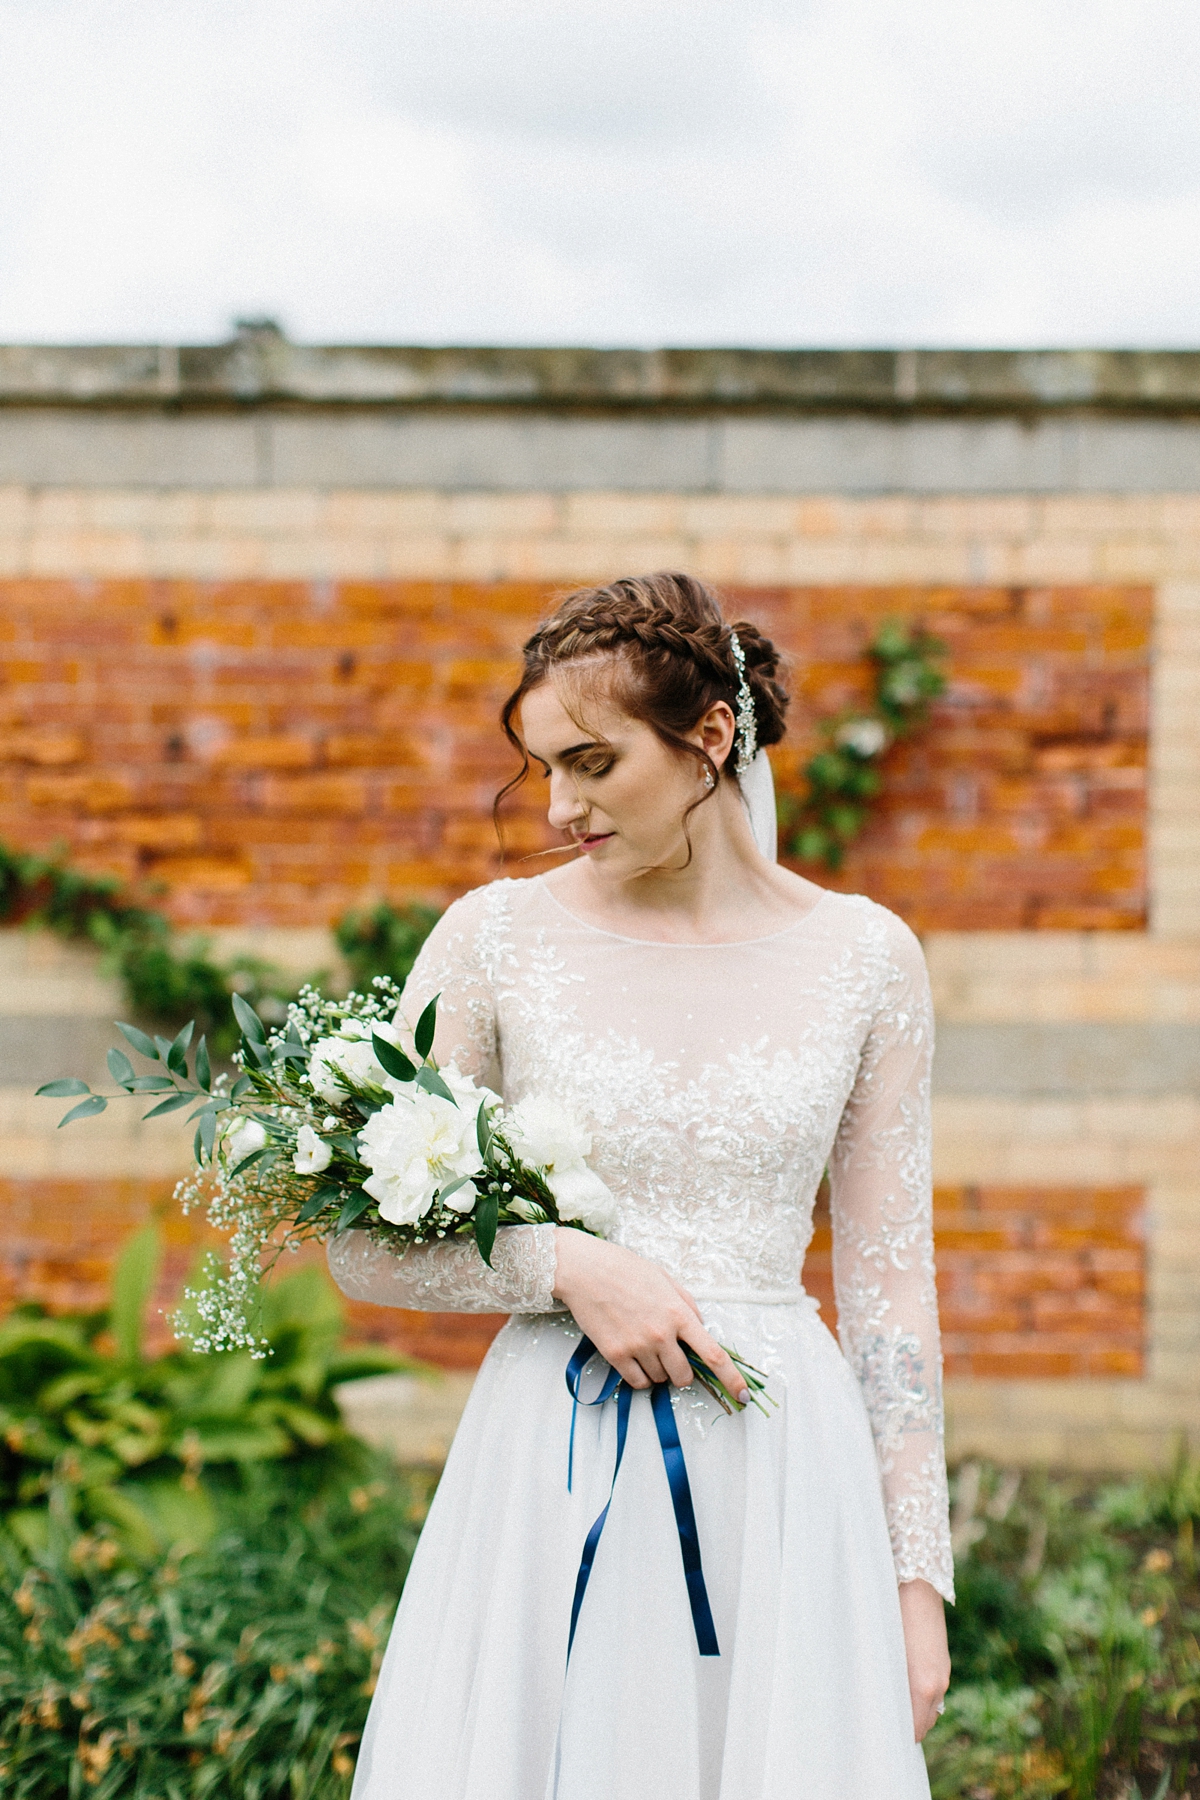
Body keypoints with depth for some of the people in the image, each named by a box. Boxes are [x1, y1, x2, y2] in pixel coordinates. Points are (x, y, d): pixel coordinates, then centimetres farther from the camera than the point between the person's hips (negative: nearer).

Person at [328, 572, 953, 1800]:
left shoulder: (864, 958, 2)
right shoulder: (497, 937, 0)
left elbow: (888, 1283, 5)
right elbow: (364, 1248, 3)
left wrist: (917, 1574, 3)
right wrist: (567, 1264, -13)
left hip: (784, 1474, 0)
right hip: (552, 1475, 0)